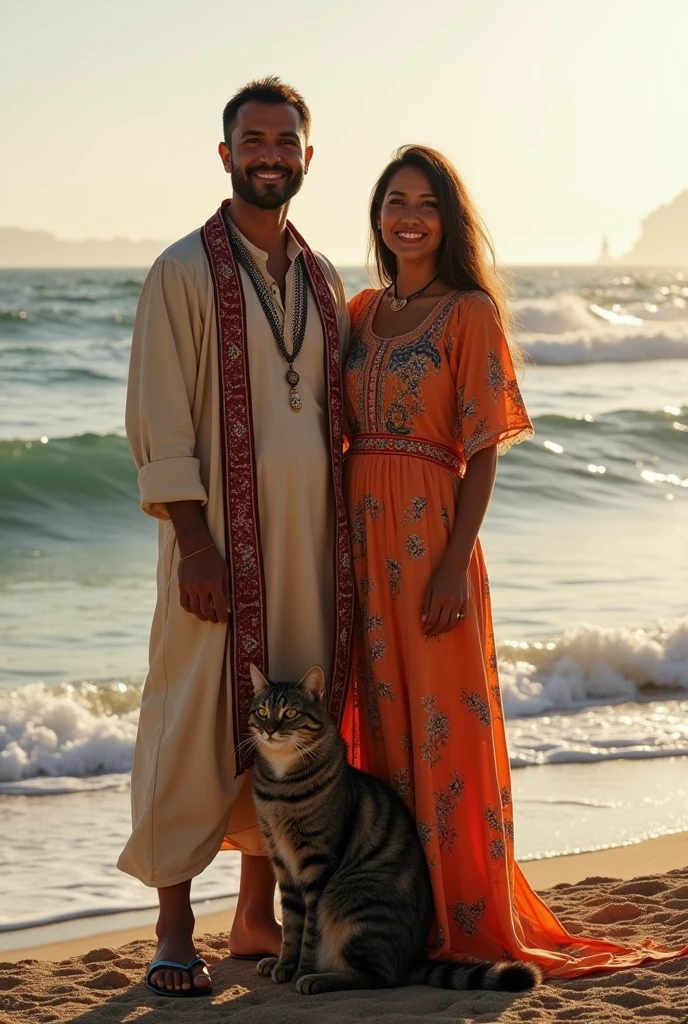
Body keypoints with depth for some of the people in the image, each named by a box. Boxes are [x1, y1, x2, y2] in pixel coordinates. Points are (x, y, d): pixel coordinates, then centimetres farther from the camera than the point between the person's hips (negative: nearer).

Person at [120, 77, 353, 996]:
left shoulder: (323, 282, 14)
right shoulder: (186, 272, -4)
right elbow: (159, 420, -8)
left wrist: (346, 542, 11)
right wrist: (194, 542, -15)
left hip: (310, 539, 6)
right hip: (221, 535, -6)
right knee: (196, 723, -4)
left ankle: (257, 917, 18)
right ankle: (175, 930, 5)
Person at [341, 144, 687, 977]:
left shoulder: (470, 313, -4)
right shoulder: (361, 312, 13)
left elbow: (482, 452, -8)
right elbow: (339, 434, 15)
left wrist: (454, 563, -16)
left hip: (428, 531, -5)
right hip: (359, 534, 6)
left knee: (440, 720, -3)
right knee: (376, 716, 9)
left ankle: (462, 920, 5)